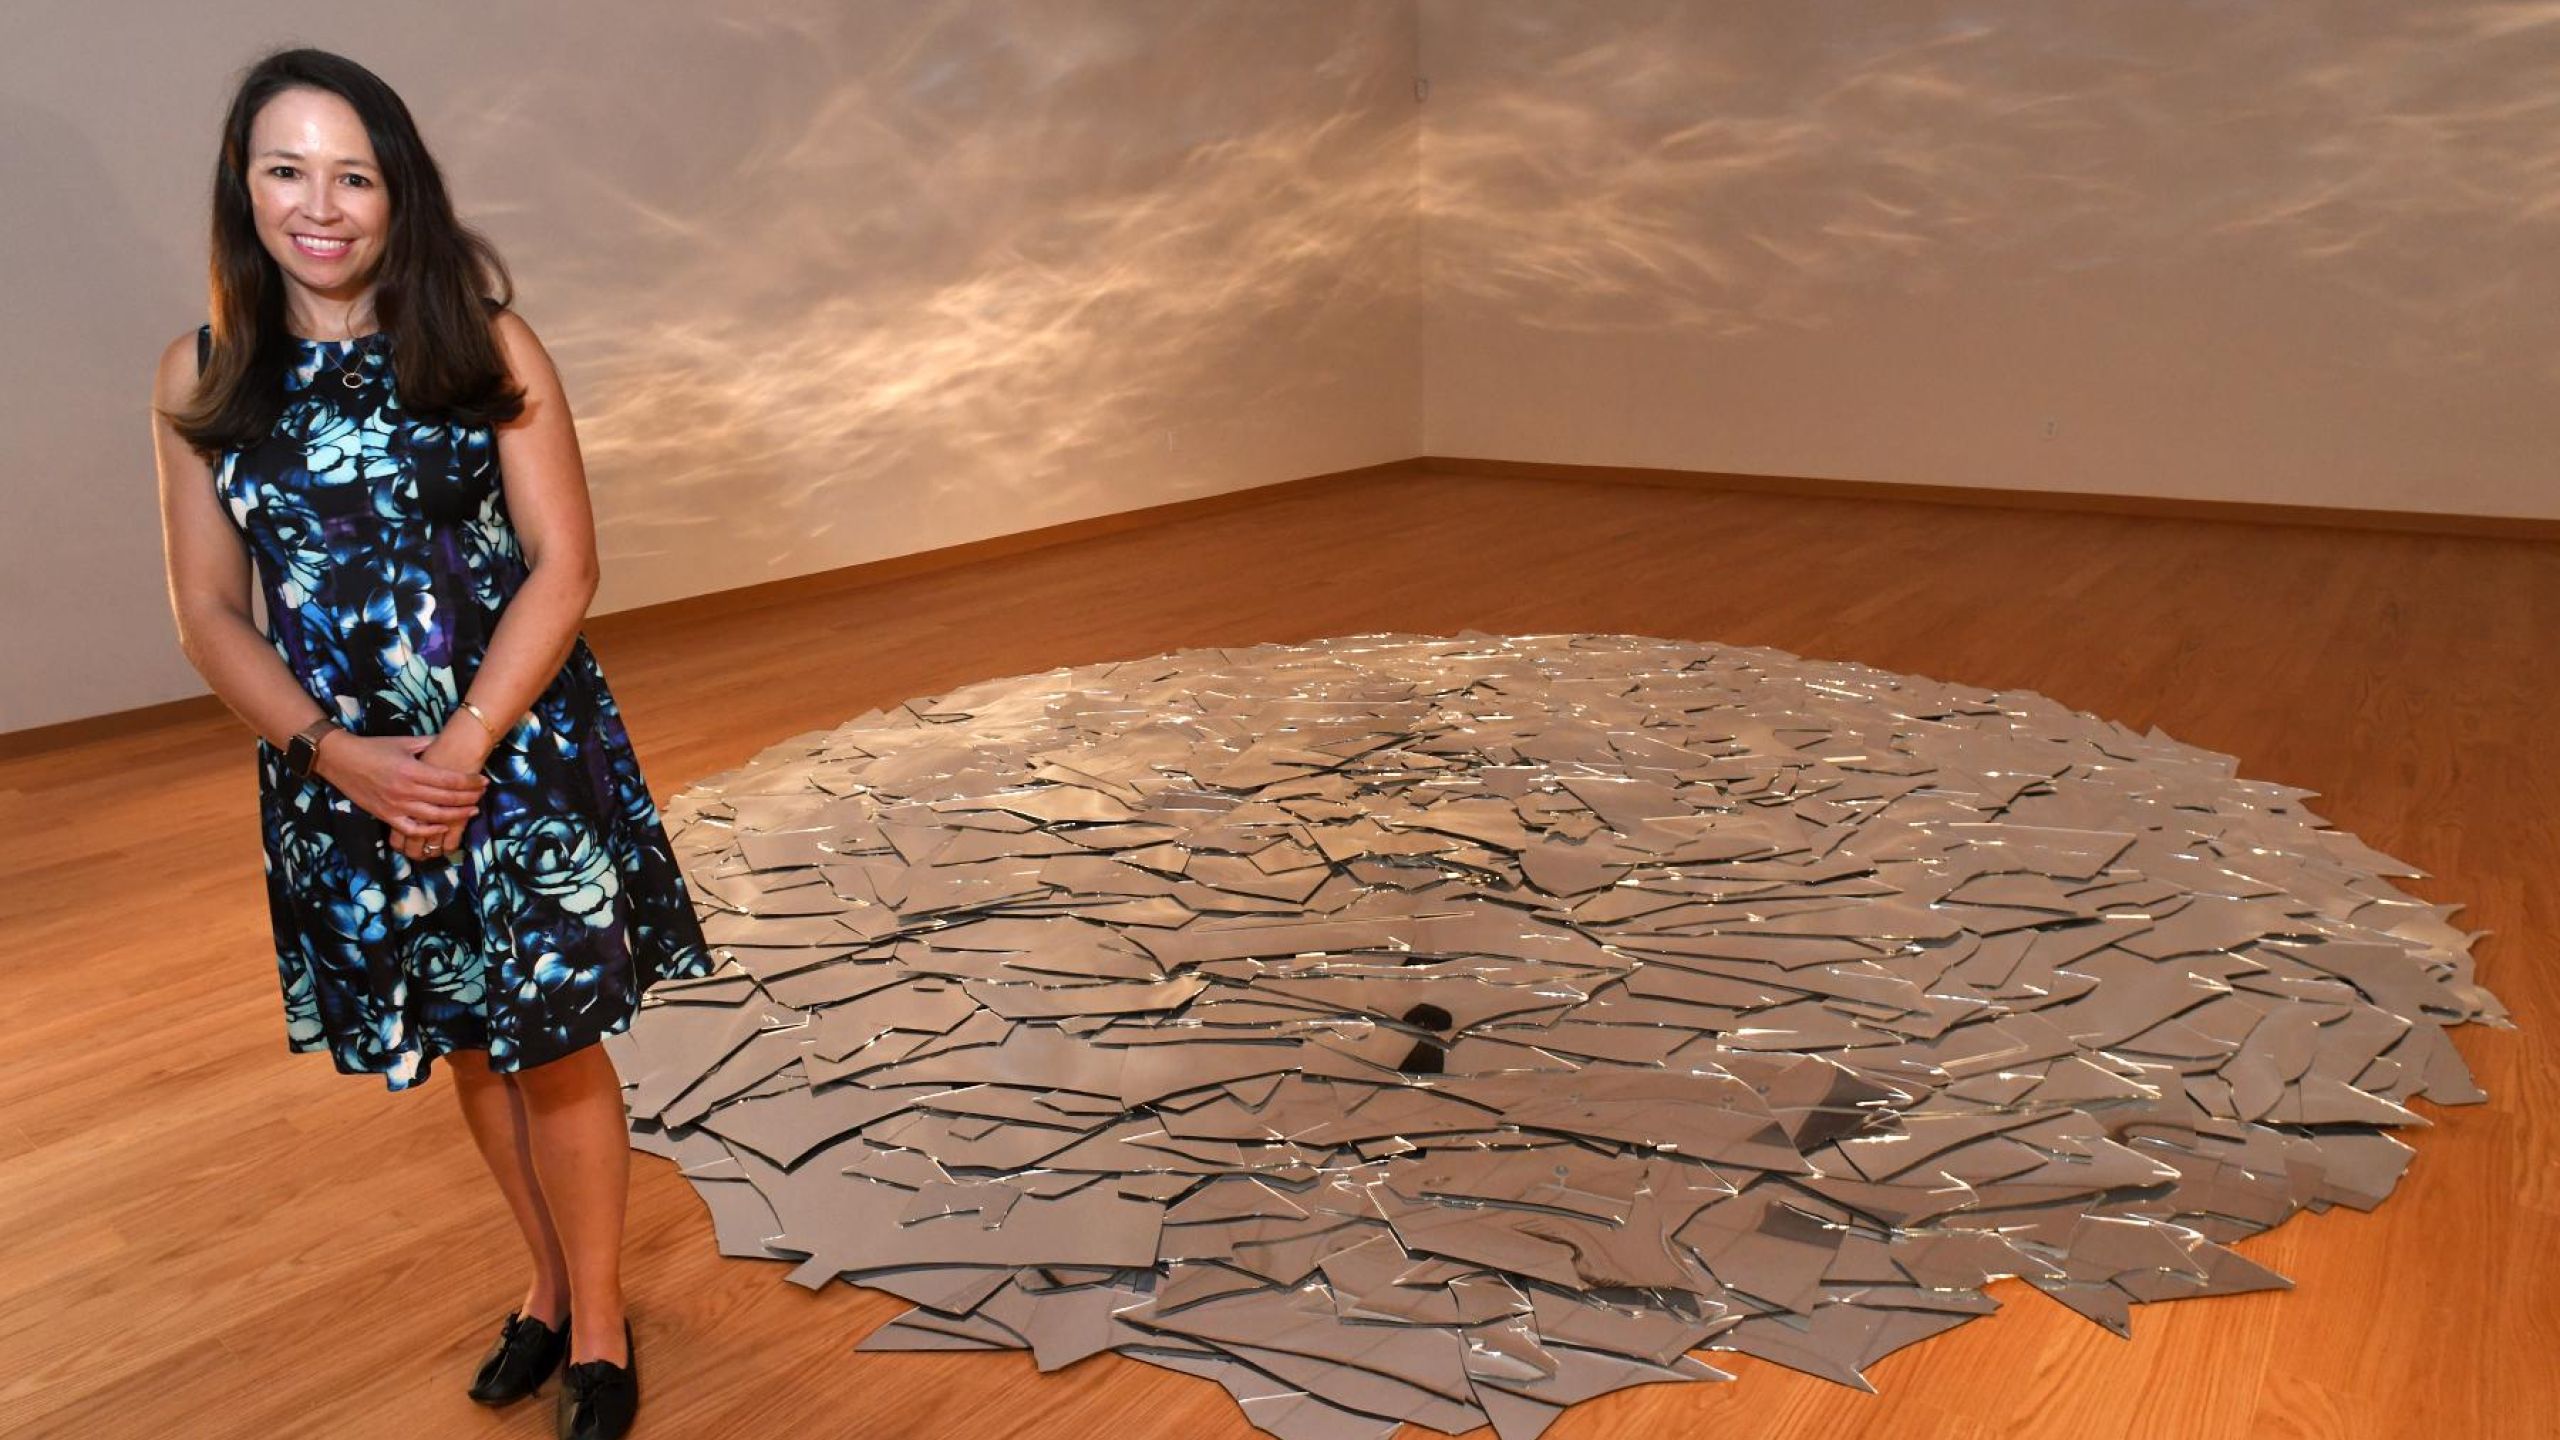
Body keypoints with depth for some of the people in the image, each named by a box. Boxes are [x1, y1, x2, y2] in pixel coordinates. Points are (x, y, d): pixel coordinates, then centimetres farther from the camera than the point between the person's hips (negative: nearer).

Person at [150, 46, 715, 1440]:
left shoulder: (483, 346, -6)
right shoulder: (199, 379, 0)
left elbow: (562, 566, -9)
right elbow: (209, 612, 1)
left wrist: (461, 749, -17)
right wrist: (342, 755, -13)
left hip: (520, 750, -2)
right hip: (338, 775, 3)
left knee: (552, 1045, 3)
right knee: (464, 1050, 16)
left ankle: (597, 1322, 24)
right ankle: (548, 1283, 38)